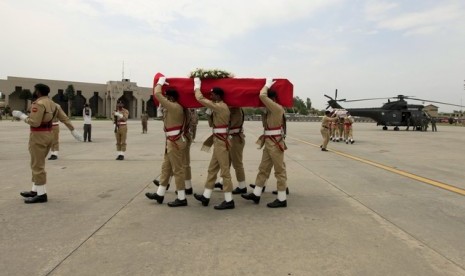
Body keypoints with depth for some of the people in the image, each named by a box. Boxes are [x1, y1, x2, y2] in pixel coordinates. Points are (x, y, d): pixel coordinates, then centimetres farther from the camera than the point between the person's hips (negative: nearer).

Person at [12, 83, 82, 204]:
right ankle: (35, 190, 25)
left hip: (38, 136, -9)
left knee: (37, 166, -3)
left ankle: (41, 195, 2)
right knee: (38, 164, 18)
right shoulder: (52, 103, 11)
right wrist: (73, 131, 16)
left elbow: (34, 122, -22)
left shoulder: (39, 103, -16)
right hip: (48, 135, 9)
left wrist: (21, 115, -8)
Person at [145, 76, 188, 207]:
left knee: (177, 170, -4)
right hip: (173, 142, 10)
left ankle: (182, 198, 5)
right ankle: (160, 194, 25)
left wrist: (160, 82, -3)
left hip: (175, 142, -10)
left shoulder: (174, 107, -17)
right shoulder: (177, 108, 12)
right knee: (166, 168, 15)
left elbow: (157, 94, -18)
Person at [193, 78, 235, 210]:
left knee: (224, 171, -5)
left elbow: (200, 99, -17)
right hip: (219, 141, 10)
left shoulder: (220, 107, -17)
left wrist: (197, 85, -4)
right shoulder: (221, 107, 14)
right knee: (212, 169, 15)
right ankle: (206, 196, 24)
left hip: (221, 142, -10)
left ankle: (229, 201, 2)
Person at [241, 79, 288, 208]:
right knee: (263, 169, 14)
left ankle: (282, 199, 7)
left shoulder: (277, 108, -16)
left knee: (279, 171, -1)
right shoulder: (271, 110, 11)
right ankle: (256, 194, 23)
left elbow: (262, 96, -23)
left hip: (275, 143, -9)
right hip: (269, 143, 9)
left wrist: (267, 84, -9)